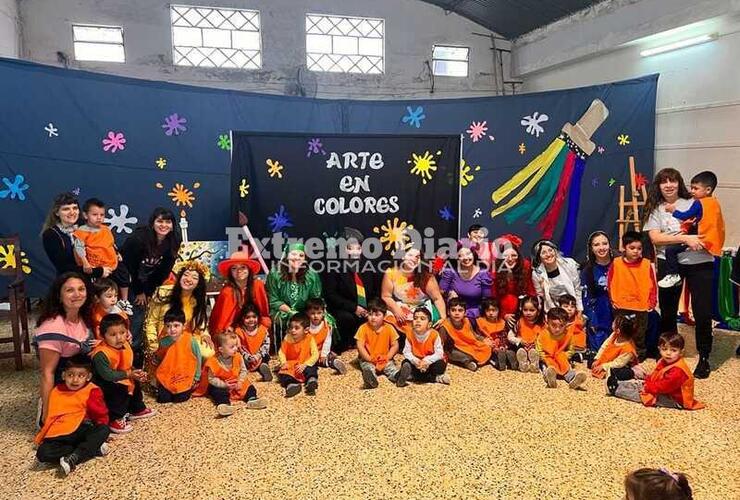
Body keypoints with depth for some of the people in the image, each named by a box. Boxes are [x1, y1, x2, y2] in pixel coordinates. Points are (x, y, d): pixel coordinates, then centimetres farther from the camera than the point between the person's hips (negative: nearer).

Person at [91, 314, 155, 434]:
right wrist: (128, 374, -25)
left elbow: (128, 366, 9)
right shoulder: (101, 354, -31)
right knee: (120, 390, -30)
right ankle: (115, 419, -16)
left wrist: (137, 373, -10)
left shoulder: (125, 345, -4)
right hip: (105, 383, -9)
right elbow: (106, 374, -32)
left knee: (136, 383, 13)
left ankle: (137, 409, 32)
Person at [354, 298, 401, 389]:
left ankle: (397, 376, -52)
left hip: (384, 359, 3)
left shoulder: (389, 328, -1)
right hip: (367, 359, -3)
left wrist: (387, 357, -15)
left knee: (391, 366, -26)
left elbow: (395, 345, 0)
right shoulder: (363, 328, -6)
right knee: (368, 368, -32)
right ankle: (370, 378, -62)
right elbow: (360, 346, -10)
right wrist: (370, 359, -20)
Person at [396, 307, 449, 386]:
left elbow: (439, 353, -21)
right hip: (416, 362, 3)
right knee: (405, 363, -21)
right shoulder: (410, 335, -11)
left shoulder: (434, 335, -18)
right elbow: (407, 352, -12)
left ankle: (413, 376, -23)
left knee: (440, 365, -30)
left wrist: (427, 360, -35)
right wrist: (415, 360, -31)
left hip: (430, 362, -2)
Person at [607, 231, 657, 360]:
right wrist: (612, 300, 3)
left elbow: (653, 284, 4)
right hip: (621, 307, 0)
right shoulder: (616, 263, -4)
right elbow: (610, 283, 4)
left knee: (639, 336, 11)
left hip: (641, 307, 0)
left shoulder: (647, 264, -3)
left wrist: (652, 301, 2)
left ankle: (640, 357, 24)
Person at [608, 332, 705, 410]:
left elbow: (664, 386, -29)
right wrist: (647, 382, -2)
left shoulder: (678, 370, -30)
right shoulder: (663, 362, 2)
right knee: (639, 384, 7)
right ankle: (617, 383, 9)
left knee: (641, 394, -13)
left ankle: (616, 390, -8)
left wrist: (648, 388, -20)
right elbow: (654, 375, 15)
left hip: (675, 400, -9)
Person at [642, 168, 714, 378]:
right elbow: (655, 238, -8)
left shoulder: (693, 204, 8)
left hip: (700, 262, 0)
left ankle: (704, 358, 17)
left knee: (703, 311, 0)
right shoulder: (655, 209, 5)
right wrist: (685, 238, -18)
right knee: (668, 311, 11)